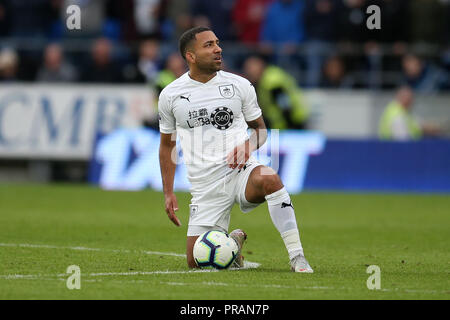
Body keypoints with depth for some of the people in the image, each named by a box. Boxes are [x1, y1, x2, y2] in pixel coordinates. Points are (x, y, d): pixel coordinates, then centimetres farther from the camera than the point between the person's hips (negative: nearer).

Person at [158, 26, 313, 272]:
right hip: (205, 185, 1)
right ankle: (233, 241, 30)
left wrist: (248, 146, -9)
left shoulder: (239, 85, 4)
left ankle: (297, 257, -34)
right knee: (196, 262, -4)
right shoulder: (170, 95, 5)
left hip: (239, 170, -1)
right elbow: (167, 144, 16)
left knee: (269, 179, -38)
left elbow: (260, 129, 15)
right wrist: (168, 193, 10)